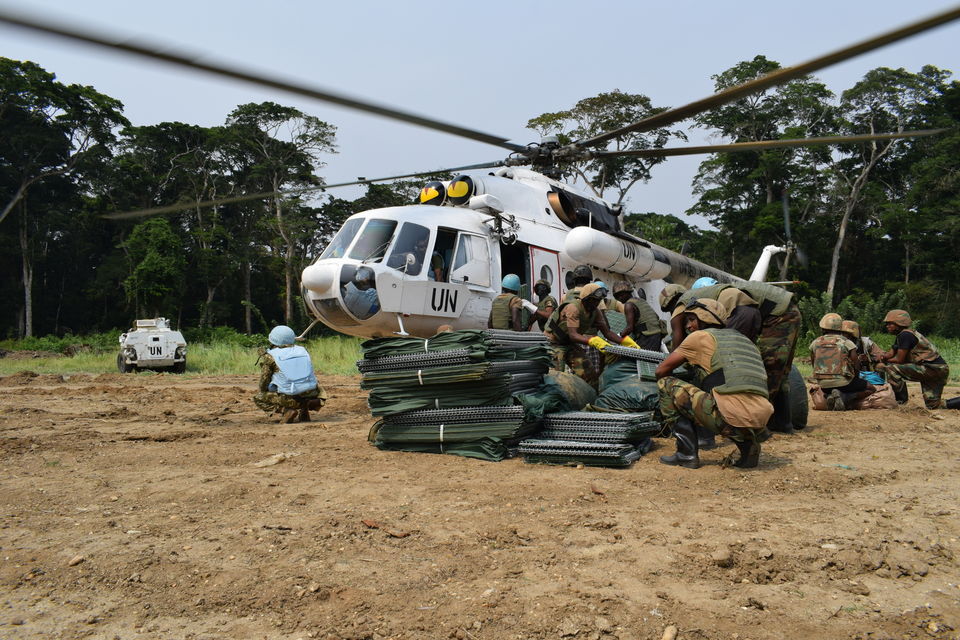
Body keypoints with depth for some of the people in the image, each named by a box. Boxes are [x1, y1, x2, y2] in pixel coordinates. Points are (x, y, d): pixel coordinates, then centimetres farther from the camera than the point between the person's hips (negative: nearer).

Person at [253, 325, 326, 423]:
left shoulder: (269, 357, 1)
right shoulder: (302, 350, 15)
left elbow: (264, 383, 5)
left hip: (289, 398, -4)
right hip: (310, 395, 4)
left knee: (258, 399, 18)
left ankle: (287, 410, -5)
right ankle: (303, 410, 9)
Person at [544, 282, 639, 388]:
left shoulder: (596, 312, -5)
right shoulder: (573, 308, -29)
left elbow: (607, 332, -5)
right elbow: (573, 335, -39)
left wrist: (625, 341, -22)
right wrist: (594, 341, -54)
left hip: (570, 344, 8)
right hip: (554, 342, -8)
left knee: (590, 373, 2)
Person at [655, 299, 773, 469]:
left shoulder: (701, 336, 9)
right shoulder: (744, 339, 28)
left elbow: (661, 371, 13)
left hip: (730, 420, -7)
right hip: (759, 425, 7)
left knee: (666, 384, 7)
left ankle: (687, 454, 3)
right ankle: (749, 445, 14)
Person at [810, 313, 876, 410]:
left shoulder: (815, 342, 5)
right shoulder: (846, 342, -4)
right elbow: (856, 364, -4)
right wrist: (856, 380, 15)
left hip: (823, 384, 4)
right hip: (843, 382, -4)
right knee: (871, 389, 13)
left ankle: (828, 396, 0)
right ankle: (844, 398, -10)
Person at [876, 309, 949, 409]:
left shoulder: (905, 335, -16)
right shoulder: (900, 336, 16)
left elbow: (899, 360, -15)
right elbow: (891, 353, 16)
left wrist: (884, 363, 1)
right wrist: (884, 356, -8)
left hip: (932, 369, -11)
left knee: (891, 369, -19)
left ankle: (901, 401, -13)